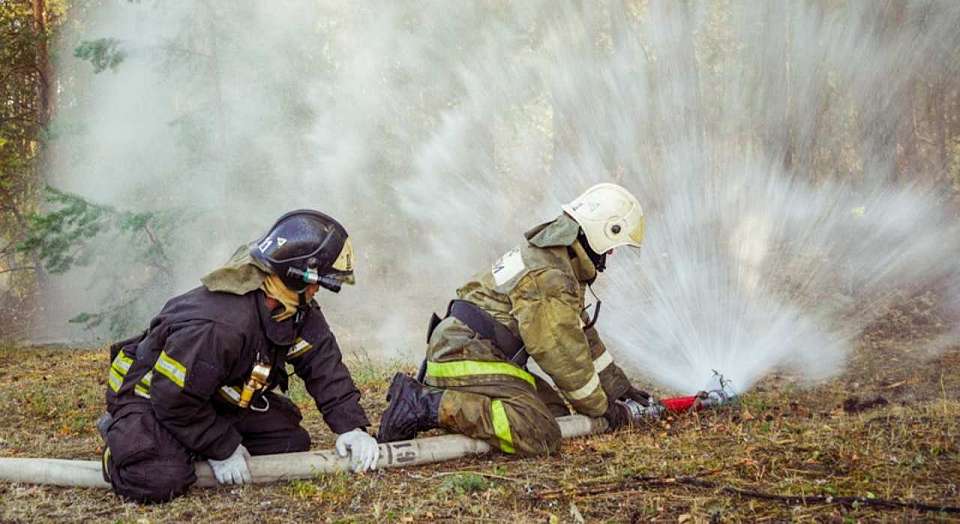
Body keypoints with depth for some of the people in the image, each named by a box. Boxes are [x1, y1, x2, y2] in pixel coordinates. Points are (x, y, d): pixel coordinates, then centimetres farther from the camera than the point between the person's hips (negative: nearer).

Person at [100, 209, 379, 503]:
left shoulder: (299, 311, -9)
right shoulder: (217, 326, -38)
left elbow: (324, 365, -5)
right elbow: (174, 398, -31)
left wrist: (351, 426, -17)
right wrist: (222, 450, -21)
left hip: (219, 397, 9)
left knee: (291, 442, -3)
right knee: (158, 482, -31)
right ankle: (124, 434, 3)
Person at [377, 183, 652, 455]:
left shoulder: (557, 259, 17)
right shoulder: (550, 278, -18)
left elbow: (582, 335, 26)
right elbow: (563, 356, -12)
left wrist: (617, 384, 30)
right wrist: (601, 407, 1)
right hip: (468, 361, -12)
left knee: (555, 410, 11)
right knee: (540, 435, -25)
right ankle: (425, 405, -22)